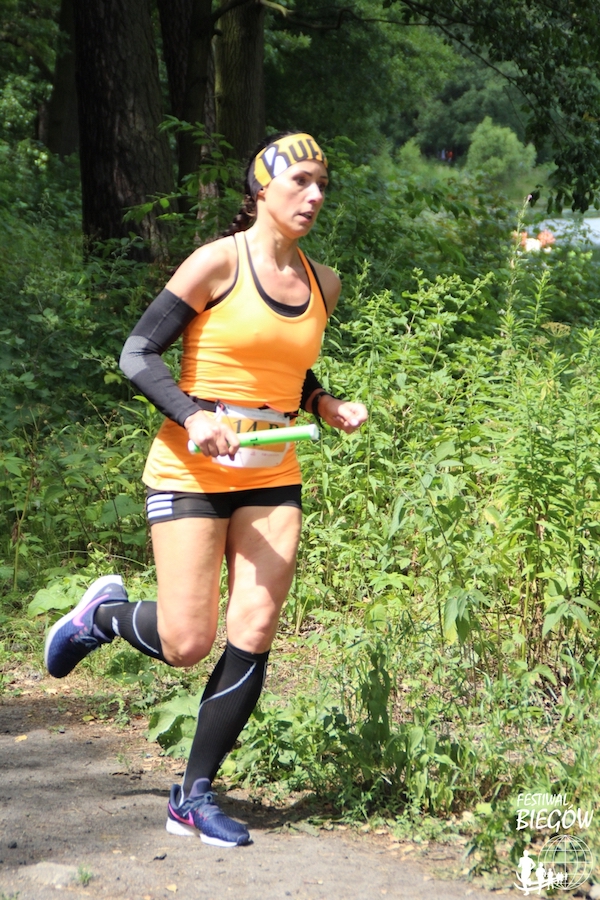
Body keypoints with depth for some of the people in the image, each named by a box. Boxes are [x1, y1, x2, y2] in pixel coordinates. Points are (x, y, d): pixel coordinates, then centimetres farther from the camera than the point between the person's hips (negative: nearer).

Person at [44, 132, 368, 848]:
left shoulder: (321, 283, 11)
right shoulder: (219, 262, -8)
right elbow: (137, 354, -8)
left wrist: (327, 407, 5)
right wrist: (193, 416, -23)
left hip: (272, 476, 5)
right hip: (191, 470, -5)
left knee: (252, 639, -4)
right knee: (186, 645, -8)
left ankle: (194, 797, 9)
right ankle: (103, 612, 26)